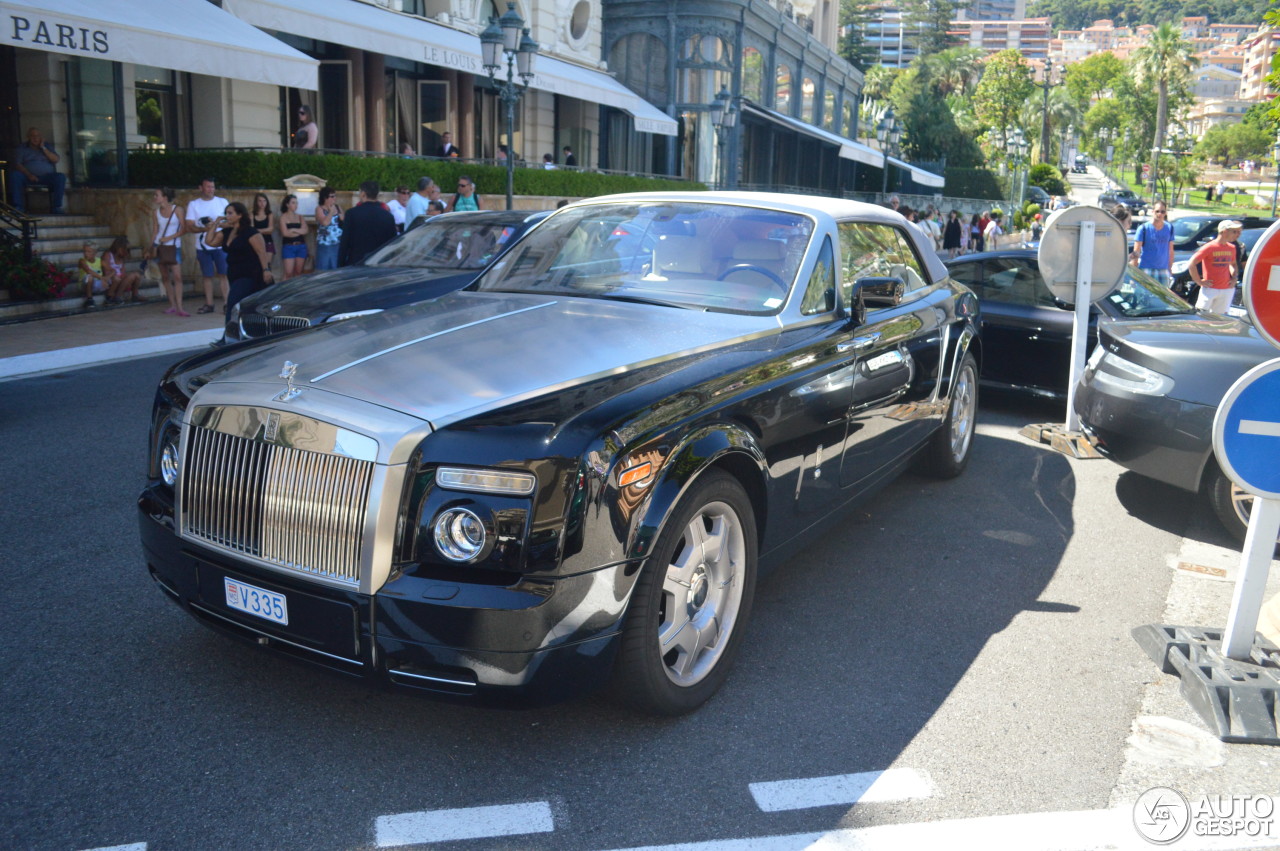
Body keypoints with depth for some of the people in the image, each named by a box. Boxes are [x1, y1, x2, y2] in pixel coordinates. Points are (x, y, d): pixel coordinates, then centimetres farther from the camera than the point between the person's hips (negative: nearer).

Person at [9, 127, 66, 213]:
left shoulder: (47, 146, 19)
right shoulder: (21, 148, 14)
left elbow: (56, 160, 4)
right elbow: (17, 164, 0)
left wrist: (43, 148, -3)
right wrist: (29, 175, -17)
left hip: (47, 177, 0)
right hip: (29, 177, 0)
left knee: (61, 177, -31)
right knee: (13, 175, -31)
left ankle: (56, 207, -31)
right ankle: (18, 206, -32)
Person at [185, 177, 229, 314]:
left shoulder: (222, 202, 5)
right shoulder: (193, 204, 5)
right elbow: (189, 227, -1)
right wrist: (204, 228, -19)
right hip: (202, 246, 1)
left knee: (223, 274, -4)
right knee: (207, 276, 6)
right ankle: (209, 304, 12)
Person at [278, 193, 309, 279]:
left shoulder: (300, 216, 10)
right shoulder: (283, 217, -1)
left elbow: (305, 231, -3)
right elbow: (285, 233, -10)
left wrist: (293, 229, -9)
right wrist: (299, 232, -1)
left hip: (301, 246, 4)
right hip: (289, 247, -4)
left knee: (298, 272, 5)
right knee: (289, 273, -10)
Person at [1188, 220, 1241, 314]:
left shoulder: (1232, 248, 9)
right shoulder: (1209, 247, -10)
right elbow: (1191, 264, -12)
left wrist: (1234, 278, 11)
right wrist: (1199, 281, -11)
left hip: (1227, 290, 6)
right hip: (1210, 288, -6)